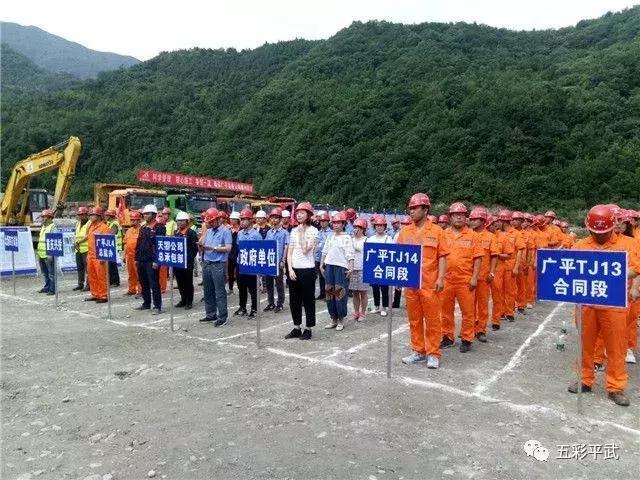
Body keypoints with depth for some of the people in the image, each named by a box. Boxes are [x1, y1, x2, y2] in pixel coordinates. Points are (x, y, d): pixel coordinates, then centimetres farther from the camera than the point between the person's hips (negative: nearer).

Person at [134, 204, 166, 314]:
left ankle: (157, 306, 2)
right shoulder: (143, 228, 15)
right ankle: (146, 303, 27)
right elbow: (138, 243, 19)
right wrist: (137, 258, 14)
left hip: (152, 261, -8)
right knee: (143, 283, 15)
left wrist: (157, 261, -19)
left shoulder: (159, 227, -9)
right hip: (141, 260, 8)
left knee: (154, 284, -5)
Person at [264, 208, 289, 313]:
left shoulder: (284, 232, -3)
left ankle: (280, 304, 11)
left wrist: (283, 261, -13)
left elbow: (286, 247, -6)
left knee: (279, 284, 2)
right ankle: (271, 303, 20)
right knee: (268, 283, 10)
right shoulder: (269, 232, 12)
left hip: (278, 262, -5)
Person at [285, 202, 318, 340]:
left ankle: (308, 329, 16)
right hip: (293, 269, 5)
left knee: (308, 300, 5)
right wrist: (290, 269, -4)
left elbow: (305, 250, -16)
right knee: (294, 300, 11)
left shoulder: (313, 230, -6)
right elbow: (289, 252, 7)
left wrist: (301, 234, -11)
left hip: (307, 269, -5)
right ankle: (296, 328, 24)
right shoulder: (294, 231, 8)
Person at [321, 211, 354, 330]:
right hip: (329, 266, 5)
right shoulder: (330, 237, 13)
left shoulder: (347, 237, -2)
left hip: (341, 267, -5)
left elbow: (350, 254, -8)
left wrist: (351, 268, -16)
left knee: (340, 292, -4)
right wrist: (321, 265, 11)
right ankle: (333, 319, 18)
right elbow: (324, 252, 16)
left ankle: (341, 320, 8)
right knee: (329, 292, 6)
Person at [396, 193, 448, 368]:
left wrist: (441, 278, -11)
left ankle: (433, 354, 15)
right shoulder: (405, 231, 9)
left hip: (430, 283, -4)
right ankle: (418, 351, 24)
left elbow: (442, 257, -3)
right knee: (414, 319, 11)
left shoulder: (436, 231, -1)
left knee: (432, 320, 3)